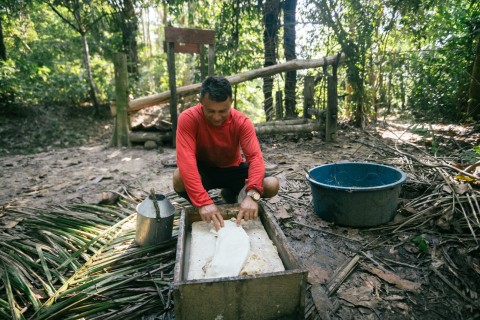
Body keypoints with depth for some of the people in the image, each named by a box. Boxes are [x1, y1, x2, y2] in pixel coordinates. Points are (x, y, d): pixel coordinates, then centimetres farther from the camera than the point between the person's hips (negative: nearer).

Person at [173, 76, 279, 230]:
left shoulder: (242, 122, -21)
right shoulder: (188, 119, -26)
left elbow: (255, 156, -31)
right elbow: (186, 161, -36)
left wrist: (252, 195, -49)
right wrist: (203, 202, -48)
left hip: (232, 169, 3)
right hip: (203, 170, -2)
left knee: (272, 185, -21)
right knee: (180, 177, -37)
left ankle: (230, 194, 9)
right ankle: (198, 208, -3)